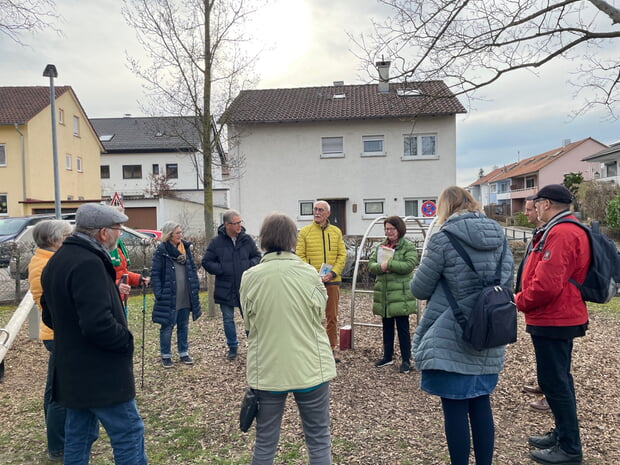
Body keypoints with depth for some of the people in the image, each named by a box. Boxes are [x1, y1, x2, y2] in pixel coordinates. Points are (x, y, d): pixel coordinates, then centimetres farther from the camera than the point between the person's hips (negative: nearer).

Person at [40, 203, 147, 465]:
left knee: (78, 437, 18)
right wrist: (126, 341, -15)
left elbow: (49, 316, 20)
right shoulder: (88, 263, -23)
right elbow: (98, 323, -31)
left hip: (72, 372, 10)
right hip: (100, 374, -10)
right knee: (129, 434, 1)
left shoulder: (58, 260, 10)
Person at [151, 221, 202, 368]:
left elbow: (192, 269, 13)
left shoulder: (186, 248, 7)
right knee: (167, 327, 7)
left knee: (184, 326, 15)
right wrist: (159, 293, -16)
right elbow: (155, 274, -10)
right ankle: (165, 356, 21)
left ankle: (184, 353, 28)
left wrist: (195, 287, 7)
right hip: (169, 298, -5)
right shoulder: (161, 251, -10)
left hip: (185, 297, 5)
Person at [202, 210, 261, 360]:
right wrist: (221, 270, -13)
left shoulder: (247, 239, 0)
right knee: (228, 319, 12)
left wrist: (250, 265, -9)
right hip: (225, 289, 0)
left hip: (245, 287, 1)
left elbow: (257, 256, 10)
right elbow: (206, 262, -2)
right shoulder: (216, 242, -6)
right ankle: (233, 347, 28)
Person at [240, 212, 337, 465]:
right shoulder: (309, 273, -10)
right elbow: (319, 316, 2)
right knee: (319, 440, 14)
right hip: (309, 367, -1)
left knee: (265, 442, 16)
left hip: (267, 370, 1)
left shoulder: (250, 277, -7)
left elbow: (248, 324, 3)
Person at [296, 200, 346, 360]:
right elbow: (300, 256, -4)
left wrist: (333, 272, -9)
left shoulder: (336, 232, 7)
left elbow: (342, 255, 6)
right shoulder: (305, 231, 0)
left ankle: (331, 349, 23)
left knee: (332, 316, 10)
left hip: (332, 281, 3)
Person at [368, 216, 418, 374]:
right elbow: (370, 264, 6)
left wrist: (389, 264, -19)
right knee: (387, 327, 17)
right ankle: (388, 356, 30)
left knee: (403, 328, 3)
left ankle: (406, 360, 15)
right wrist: (380, 267, -15)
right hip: (383, 294, 6)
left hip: (401, 295, -6)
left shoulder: (408, 246, -6)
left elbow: (409, 265, -19)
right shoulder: (381, 246, 12)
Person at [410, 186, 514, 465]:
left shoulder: (443, 238, -12)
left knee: (454, 408, 6)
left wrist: (443, 285, 14)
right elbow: (508, 282, 14)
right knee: (481, 404, 16)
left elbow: (420, 289, -7)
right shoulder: (498, 236, 5)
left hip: (450, 341, -6)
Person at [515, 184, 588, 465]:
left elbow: (546, 284, -28)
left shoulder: (560, 234, -21)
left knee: (554, 382, -1)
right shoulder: (568, 230, 14)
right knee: (558, 379, 19)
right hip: (561, 317, 11)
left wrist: (520, 302, -12)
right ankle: (563, 434, 32)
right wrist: (525, 298, 12)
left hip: (552, 321, -11)